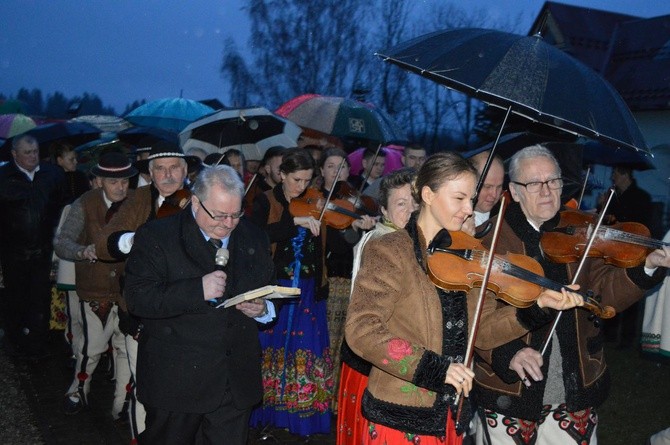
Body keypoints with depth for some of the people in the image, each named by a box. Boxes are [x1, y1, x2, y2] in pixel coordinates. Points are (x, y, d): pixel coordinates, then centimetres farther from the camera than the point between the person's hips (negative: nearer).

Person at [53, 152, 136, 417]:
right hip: (94, 291, -1)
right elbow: (61, 243, -17)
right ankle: (79, 391, 36)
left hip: (127, 291, 2)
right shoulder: (85, 205, -7)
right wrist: (84, 251, -37)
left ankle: (122, 405, 24)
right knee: (91, 348, 6)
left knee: (126, 348, 5)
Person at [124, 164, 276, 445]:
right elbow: (138, 297, -17)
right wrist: (197, 290, -26)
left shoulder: (254, 239, 7)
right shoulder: (156, 237, -8)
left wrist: (262, 309, -7)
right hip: (176, 380, -3)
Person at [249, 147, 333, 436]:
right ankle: (267, 412, 19)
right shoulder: (266, 202, -2)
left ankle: (302, 418, 15)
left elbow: (328, 246, 6)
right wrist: (295, 221, -28)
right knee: (272, 348, 5)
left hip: (308, 292, 3)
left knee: (306, 351, 3)